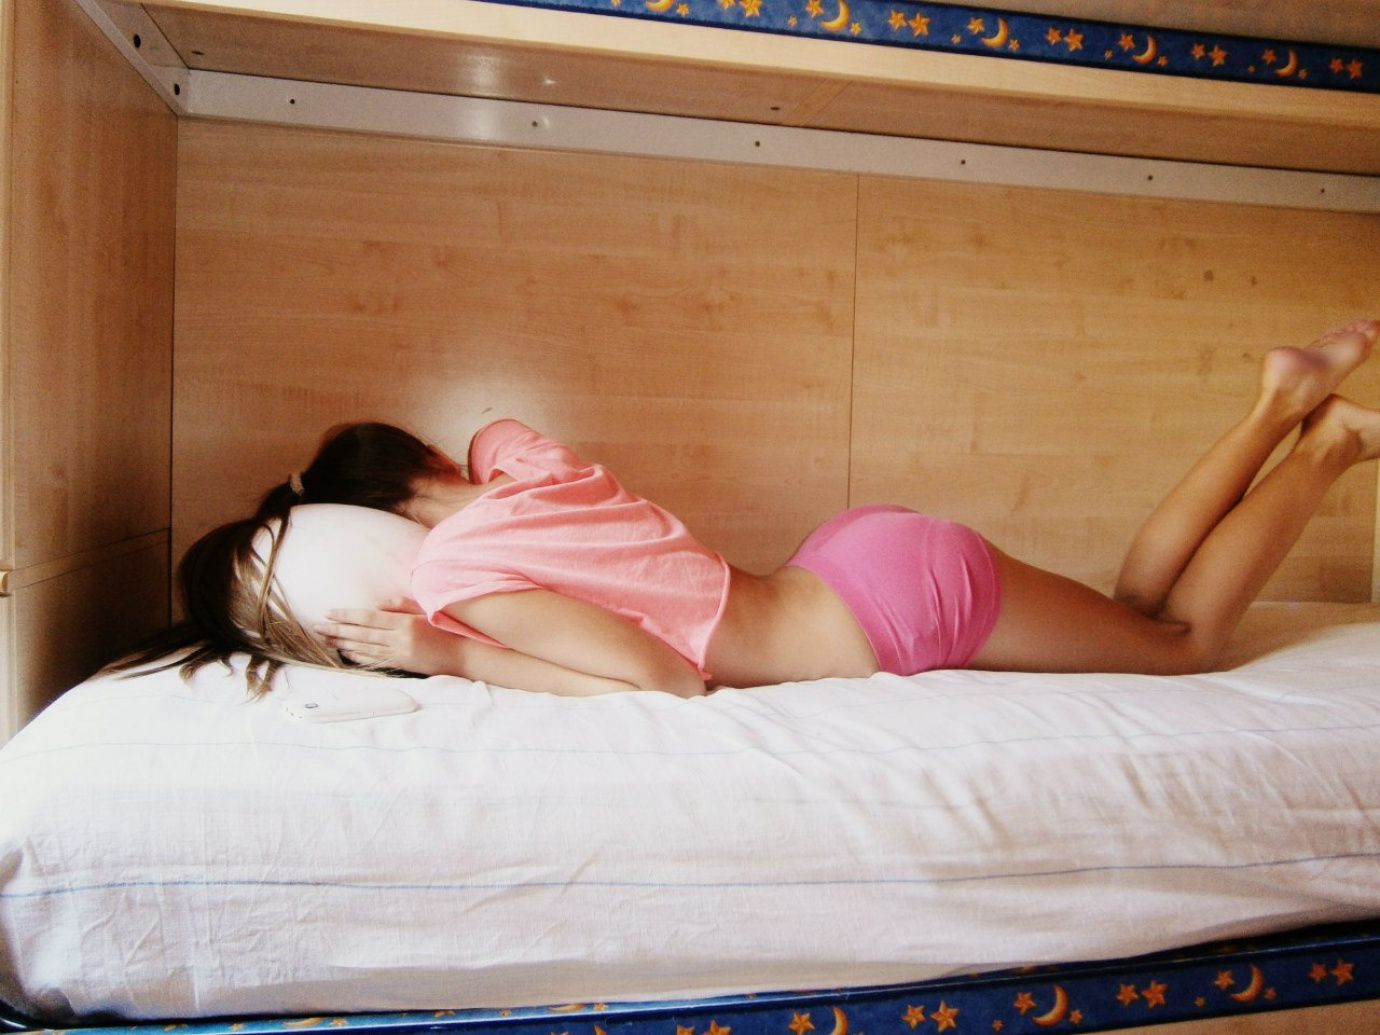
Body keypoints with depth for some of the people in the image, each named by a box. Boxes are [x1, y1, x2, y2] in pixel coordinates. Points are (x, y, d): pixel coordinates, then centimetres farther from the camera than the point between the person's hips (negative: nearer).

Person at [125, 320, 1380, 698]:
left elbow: (667, 678, -23)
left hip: (903, 595, -6)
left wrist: (452, 657, -19)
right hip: (873, 559, 6)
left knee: (1182, 639, 14)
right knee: (1137, 608, 25)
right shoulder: (511, 452, 0)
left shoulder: (455, 572, -20)